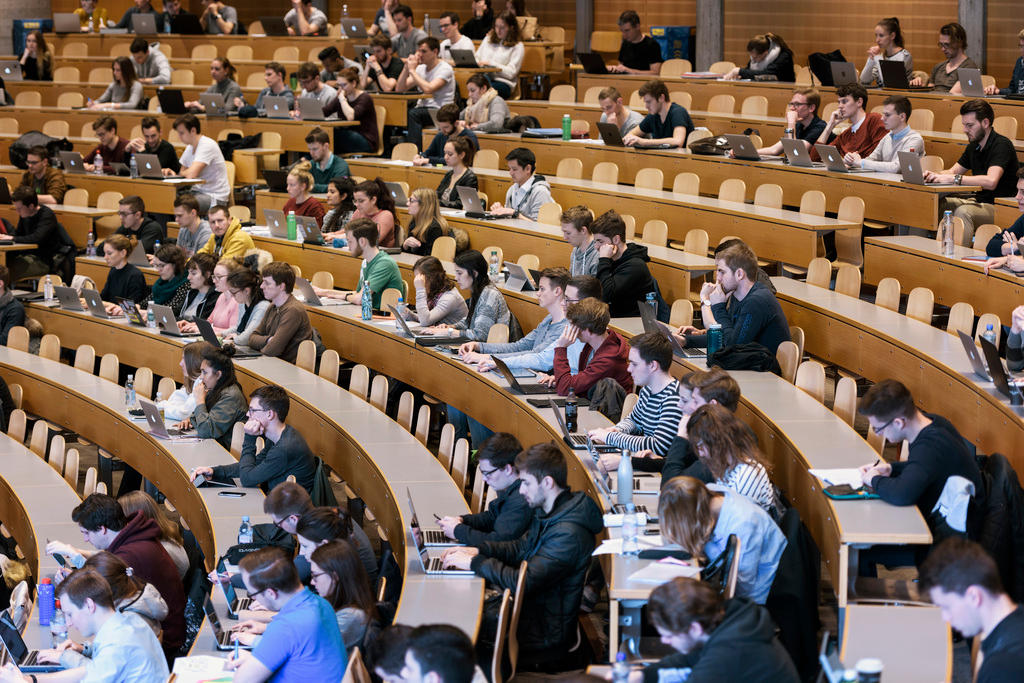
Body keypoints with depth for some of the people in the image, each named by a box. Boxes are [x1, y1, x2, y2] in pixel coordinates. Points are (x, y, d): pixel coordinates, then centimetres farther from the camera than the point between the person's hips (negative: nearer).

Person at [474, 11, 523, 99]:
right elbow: (476, 58, 24)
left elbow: (511, 73, -4)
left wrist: (491, 63, -11)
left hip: (502, 82, -4)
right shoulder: (488, 39, 24)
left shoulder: (517, 46, 6)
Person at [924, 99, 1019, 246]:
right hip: (978, 201, 9)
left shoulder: (1001, 145, -16)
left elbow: (990, 182, -30)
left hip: (999, 206, -9)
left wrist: (953, 178, -29)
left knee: (963, 212, -35)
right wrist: (936, 175, -3)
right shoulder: (974, 146, 12)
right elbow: (953, 171, 21)